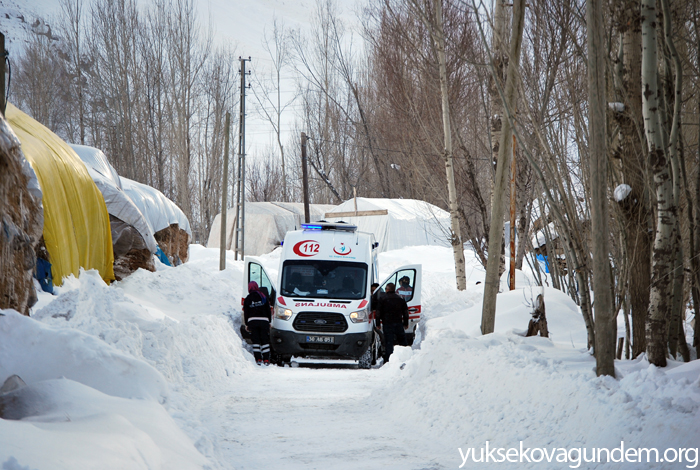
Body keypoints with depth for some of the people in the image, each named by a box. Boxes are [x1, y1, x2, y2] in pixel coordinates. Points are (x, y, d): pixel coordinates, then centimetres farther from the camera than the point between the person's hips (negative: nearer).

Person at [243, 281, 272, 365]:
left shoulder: (247, 299, 3)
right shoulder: (263, 297, 5)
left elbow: (246, 313, 4)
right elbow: (268, 310, 7)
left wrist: (246, 324, 10)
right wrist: (269, 321, 14)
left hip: (252, 321, -1)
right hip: (264, 320, 1)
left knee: (256, 340, 1)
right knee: (265, 340, 3)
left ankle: (258, 359, -7)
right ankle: (266, 359, -4)